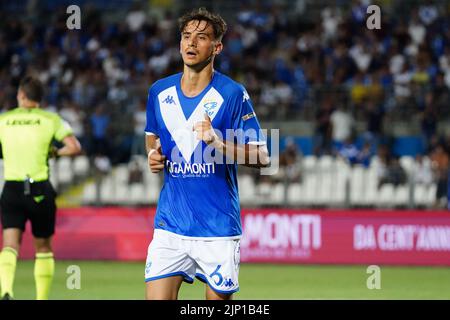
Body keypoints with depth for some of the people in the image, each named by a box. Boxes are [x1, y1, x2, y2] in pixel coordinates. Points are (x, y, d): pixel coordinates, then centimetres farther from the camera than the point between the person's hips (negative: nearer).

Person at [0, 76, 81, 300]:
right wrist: (55, 152, 10)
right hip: (40, 190, 0)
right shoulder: (50, 119, 1)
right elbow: (74, 147, -9)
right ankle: (42, 298, 15)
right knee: (43, 247, 15)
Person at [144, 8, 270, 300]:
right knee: (157, 297, -8)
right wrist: (154, 153, 3)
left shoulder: (233, 94, -7)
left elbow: (262, 156, -8)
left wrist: (219, 142, -24)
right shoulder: (160, 92, 7)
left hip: (218, 228, -3)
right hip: (170, 225, 3)